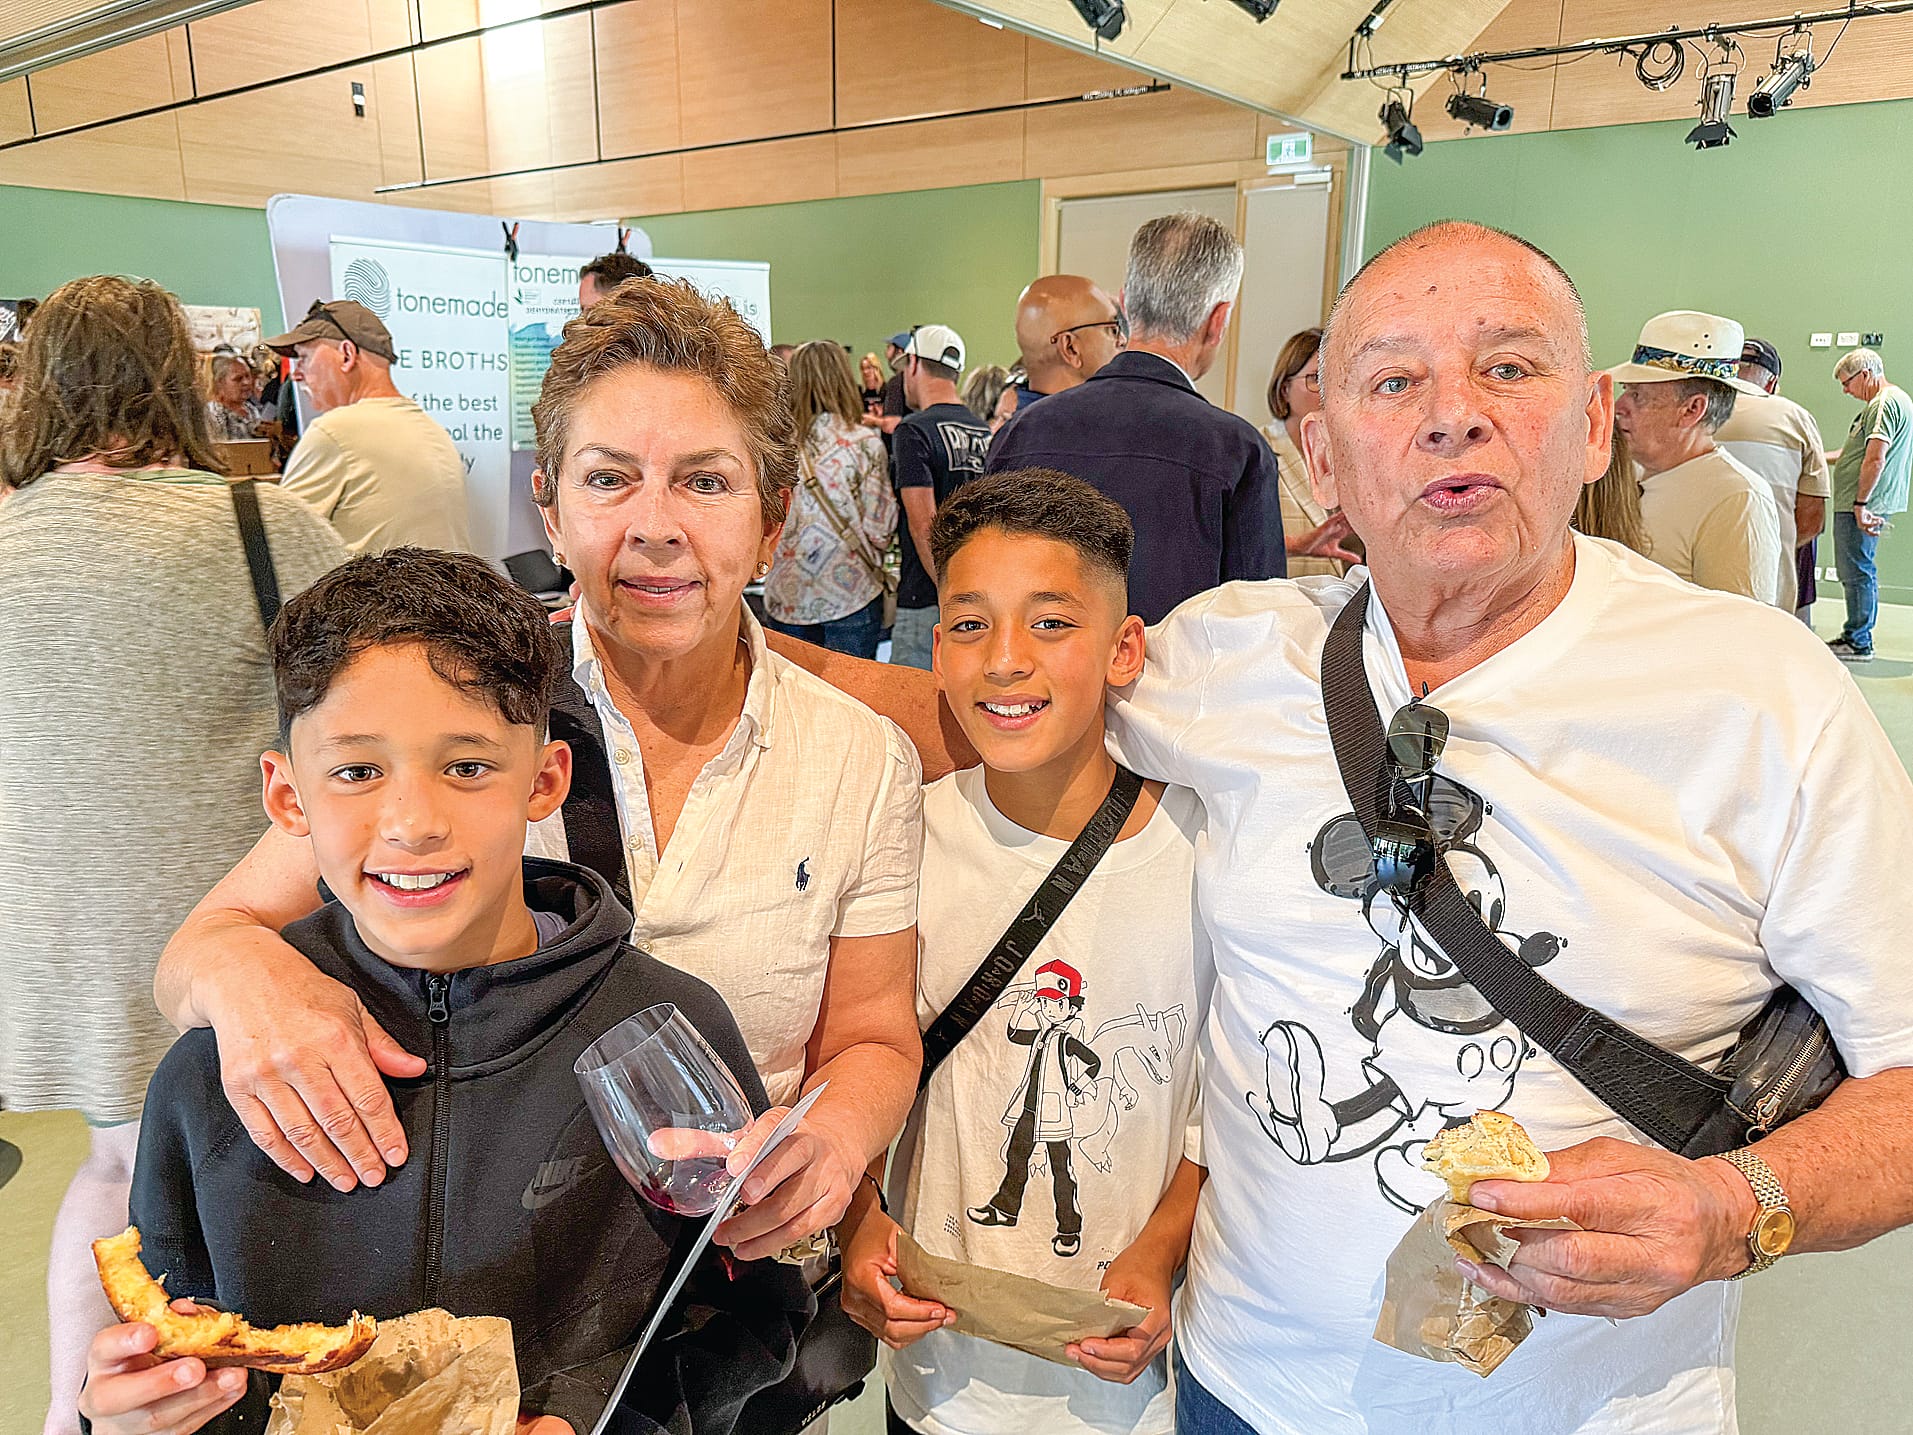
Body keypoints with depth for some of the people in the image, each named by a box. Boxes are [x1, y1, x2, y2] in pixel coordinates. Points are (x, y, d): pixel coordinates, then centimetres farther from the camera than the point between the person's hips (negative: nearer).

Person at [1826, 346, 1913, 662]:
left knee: (1856, 573, -5)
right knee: (1859, 572, 16)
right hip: (1865, 504, 11)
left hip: (1860, 506, -11)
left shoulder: (1885, 403, -14)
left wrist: (1860, 503, -23)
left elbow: (1875, 458, -23)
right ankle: (1856, 636, 25)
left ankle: (1859, 644, 0)